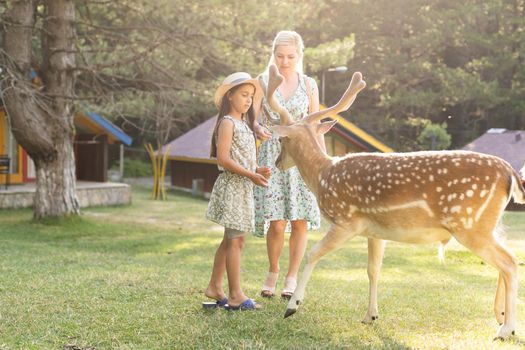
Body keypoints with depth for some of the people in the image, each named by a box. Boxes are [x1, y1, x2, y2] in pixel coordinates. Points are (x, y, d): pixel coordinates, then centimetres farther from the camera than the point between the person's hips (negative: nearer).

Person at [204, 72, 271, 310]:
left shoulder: (244, 124, 17)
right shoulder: (227, 123, -11)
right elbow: (223, 159, -19)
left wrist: (256, 171, 2)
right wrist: (250, 175, -22)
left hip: (243, 187, 9)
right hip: (232, 186, -9)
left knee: (230, 240, 14)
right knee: (236, 240, -7)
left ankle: (215, 287, 22)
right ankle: (235, 296, -4)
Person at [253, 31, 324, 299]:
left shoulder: (308, 85, 6)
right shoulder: (262, 82, 3)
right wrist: (258, 129, -28)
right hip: (272, 156, -1)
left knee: (300, 222, -1)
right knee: (277, 223, -8)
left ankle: (292, 277, 14)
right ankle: (272, 272, 16)